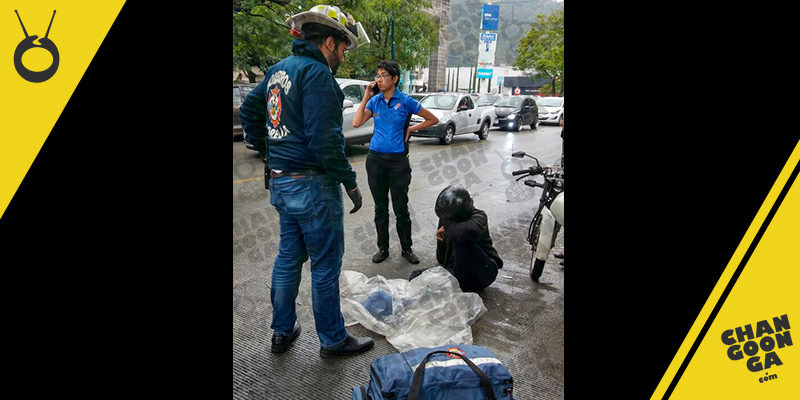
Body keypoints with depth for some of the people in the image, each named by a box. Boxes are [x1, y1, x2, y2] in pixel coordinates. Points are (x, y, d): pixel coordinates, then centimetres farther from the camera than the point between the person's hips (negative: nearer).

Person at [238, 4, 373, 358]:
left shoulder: (278, 70, 13)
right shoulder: (316, 73, -16)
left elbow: (248, 113, 21)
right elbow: (325, 139, -24)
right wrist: (350, 182, -15)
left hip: (281, 183, 9)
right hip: (313, 186, -9)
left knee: (288, 256, 19)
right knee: (325, 265, 4)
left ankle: (282, 332, 33)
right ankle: (333, 340, 21)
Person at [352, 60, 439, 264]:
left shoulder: (405, 101, -4)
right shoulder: (374, 100, 5)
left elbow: (433, 119, 5)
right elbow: (356, 123, -8)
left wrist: (411, 129, -2)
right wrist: (366, 97, -7)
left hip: (397, 160, -3)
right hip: (375, 159, 3)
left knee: (401, 208, 3)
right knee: (380, 208, 11)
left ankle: (407, 248, 20)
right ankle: (383, 248, 24)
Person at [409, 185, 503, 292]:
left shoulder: (478, 216, -15)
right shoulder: (446, 217, 1)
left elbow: (470, 231, -41)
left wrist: (447, 227, -26)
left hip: (483, 271, -5)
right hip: (457, 269, 5)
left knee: (460, 237, -32)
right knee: (416, 276, -15)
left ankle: (462, 284, -20)